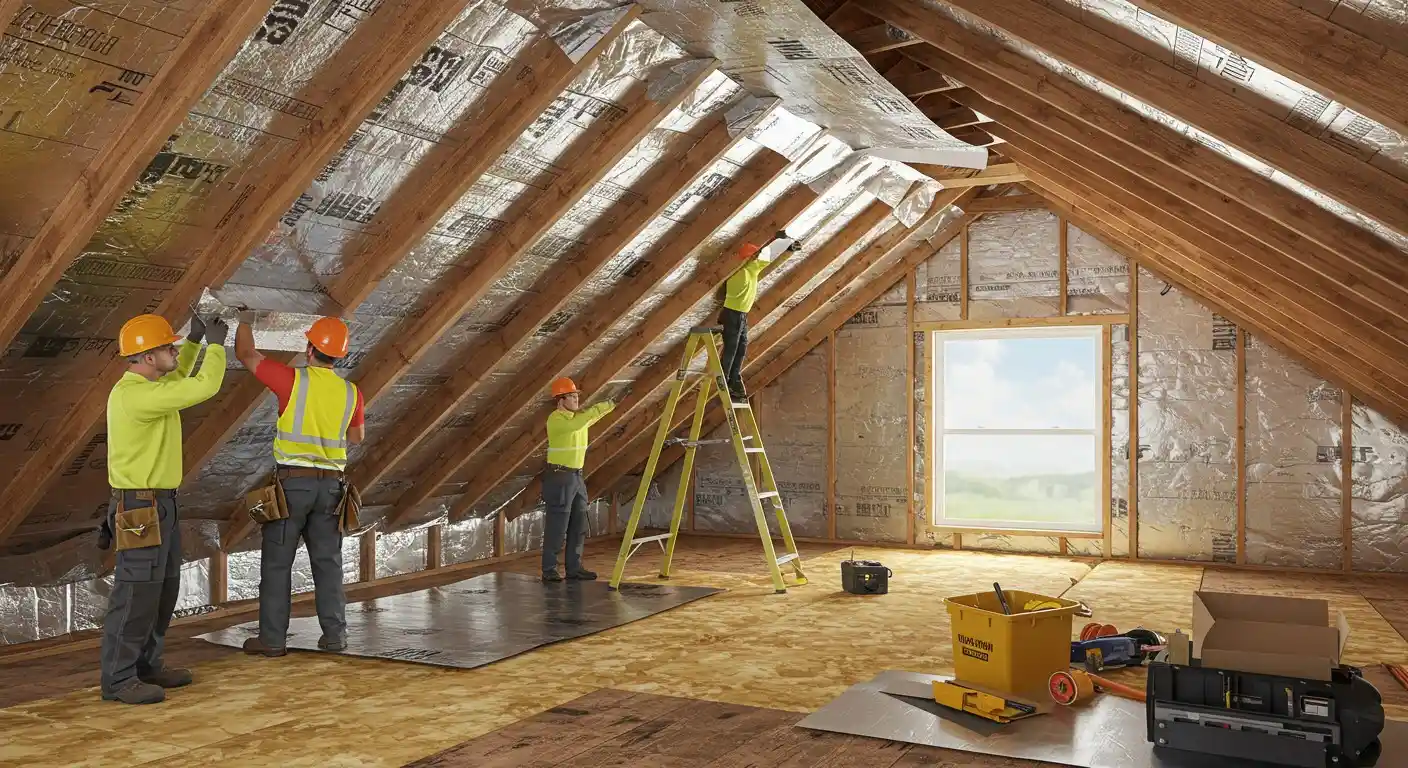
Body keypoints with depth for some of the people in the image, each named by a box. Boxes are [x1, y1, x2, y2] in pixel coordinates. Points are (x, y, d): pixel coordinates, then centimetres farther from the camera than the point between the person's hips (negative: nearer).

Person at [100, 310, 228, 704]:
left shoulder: (141, 386, 8)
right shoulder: (135, 395, -23)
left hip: (159, 505, 10)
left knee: (163, 589, 15)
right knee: (137, 594, -5)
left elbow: (175, 381, 31)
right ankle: (118, 679, 3)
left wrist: (194, 341, 19)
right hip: (141, 511, -10)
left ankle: (146, 665, 25)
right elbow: (203, 389, -23)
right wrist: (216, 344, -8)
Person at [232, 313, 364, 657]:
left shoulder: (293, 379, -10)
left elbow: (245, 354, 4)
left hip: (292, 482, -3)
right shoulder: (351, 392, 2)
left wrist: (245, 322, 21)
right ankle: (334, 633, 10)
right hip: (330, 484, 4)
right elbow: (357, 437, 17)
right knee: (327, 561, 9)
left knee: (277, 562, 4)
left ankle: (273, 638, 6)